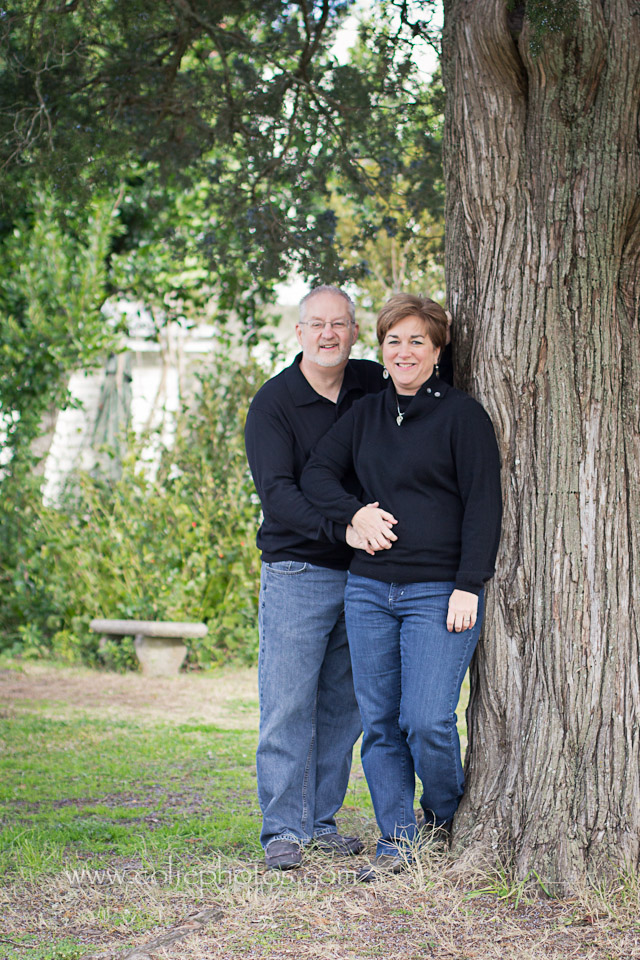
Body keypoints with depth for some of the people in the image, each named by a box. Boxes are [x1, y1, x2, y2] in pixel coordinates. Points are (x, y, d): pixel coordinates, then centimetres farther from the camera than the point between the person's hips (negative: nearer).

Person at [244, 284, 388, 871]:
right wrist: (342, 530, -29)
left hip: (362, 574, 5)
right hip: (297, 573, -4)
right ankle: (285, 830, 0)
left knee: (342, 707, 7)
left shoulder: (373, 385, 8)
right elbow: (276, 492, -17)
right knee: (288, 706, -6)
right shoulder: (273, 403, -6)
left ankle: (322, 822, 16)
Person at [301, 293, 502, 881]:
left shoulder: (462, 415, -2)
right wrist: (355, 512, -4)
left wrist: (468, 586, -12)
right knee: (380, 723, 3)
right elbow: (317, 473, 15)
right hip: (370, 588, 5)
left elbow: (483, 505, -6)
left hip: (440, 591, -5)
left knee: (427, 722, -12)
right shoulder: (365, 415, 14)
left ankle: (448, 824, 13)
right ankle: (397, 842, 11)